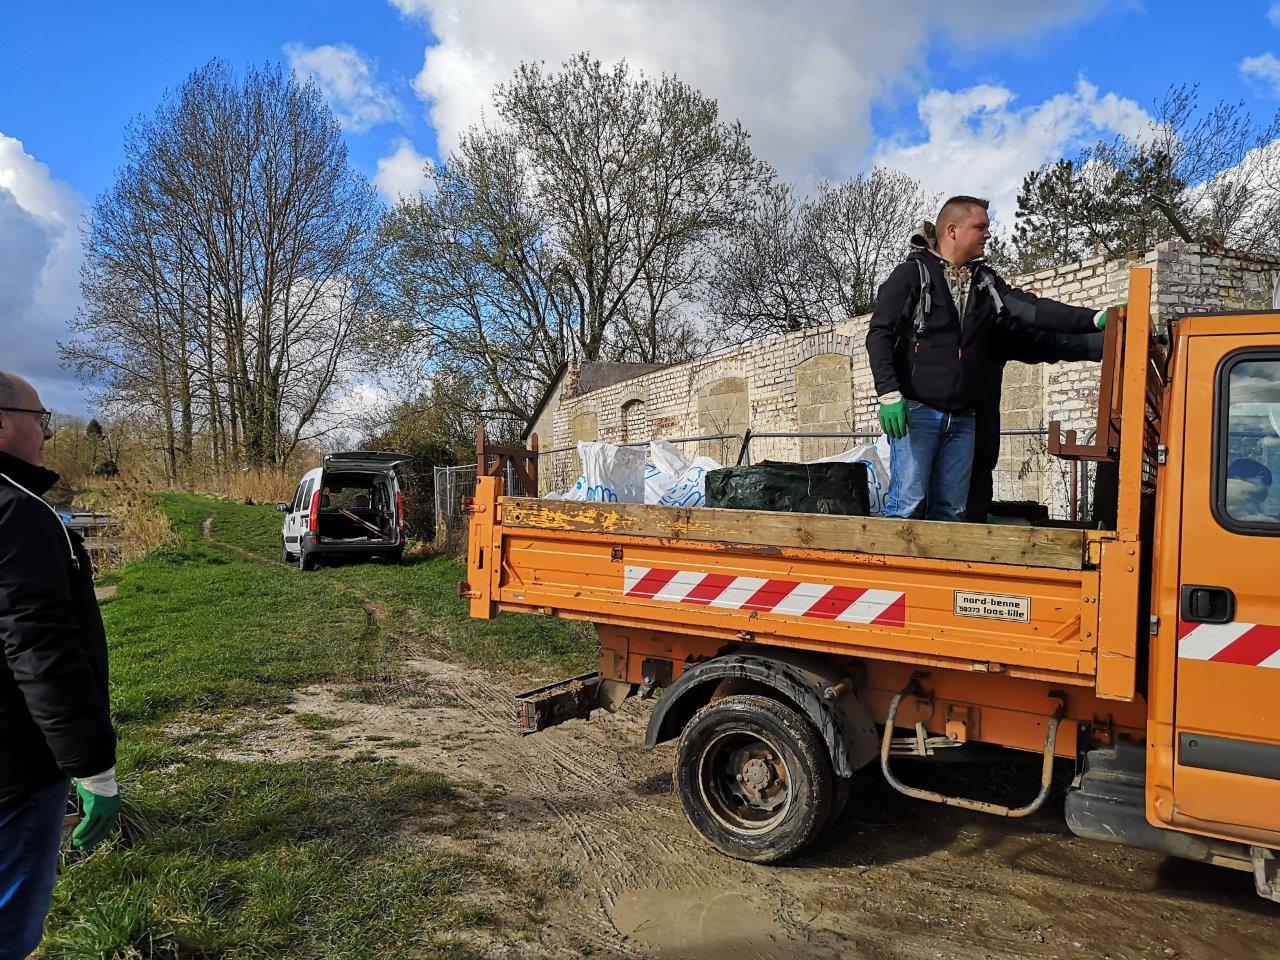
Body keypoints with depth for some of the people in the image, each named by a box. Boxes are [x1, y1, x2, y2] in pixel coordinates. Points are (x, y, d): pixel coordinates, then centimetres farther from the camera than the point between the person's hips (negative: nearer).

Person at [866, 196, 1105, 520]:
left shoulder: (985, 281, 16)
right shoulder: (912, 273, -1)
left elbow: (1033, 309, 6)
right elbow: (879, 335, -6)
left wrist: (1096, 319, -7)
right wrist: (889, 394, -16)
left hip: (962, 419, 6)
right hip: (916, 412, -6)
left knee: (950, 510, 7)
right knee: (907, 503, -10)